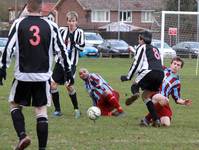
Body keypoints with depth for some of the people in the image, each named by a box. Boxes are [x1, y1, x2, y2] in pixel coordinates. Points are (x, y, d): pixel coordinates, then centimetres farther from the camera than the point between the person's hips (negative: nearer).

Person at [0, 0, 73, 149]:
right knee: (41, 110, 6)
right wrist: (68, 71, 11)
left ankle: (22, 136, -4)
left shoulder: (19, 24, -3)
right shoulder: (51, 26, 0)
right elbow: (61, 49, 3)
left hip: (22, 75, -1)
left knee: (15, 105, 17)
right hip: (43, 76, 1)